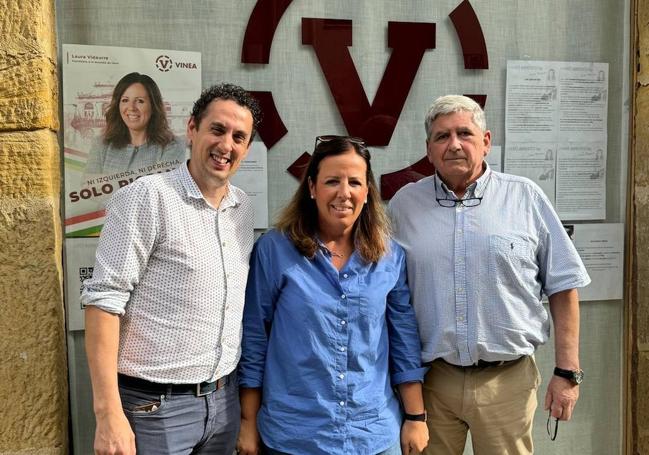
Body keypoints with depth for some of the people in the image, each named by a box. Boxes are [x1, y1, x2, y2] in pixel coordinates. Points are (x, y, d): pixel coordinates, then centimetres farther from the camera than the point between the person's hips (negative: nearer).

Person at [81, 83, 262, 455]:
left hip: (225, 400, 6)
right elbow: (104, 301, -16)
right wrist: (109, 414, -20)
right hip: (155, 406, -6)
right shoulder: (146, 198, -13)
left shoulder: (244, 207, 5)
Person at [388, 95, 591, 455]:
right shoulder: (404, 204, 2)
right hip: (429, 380, 1)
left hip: (507, 380, 0)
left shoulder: (525, 197, -1)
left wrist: (567, 372, -1)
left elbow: (563, 287, 1)